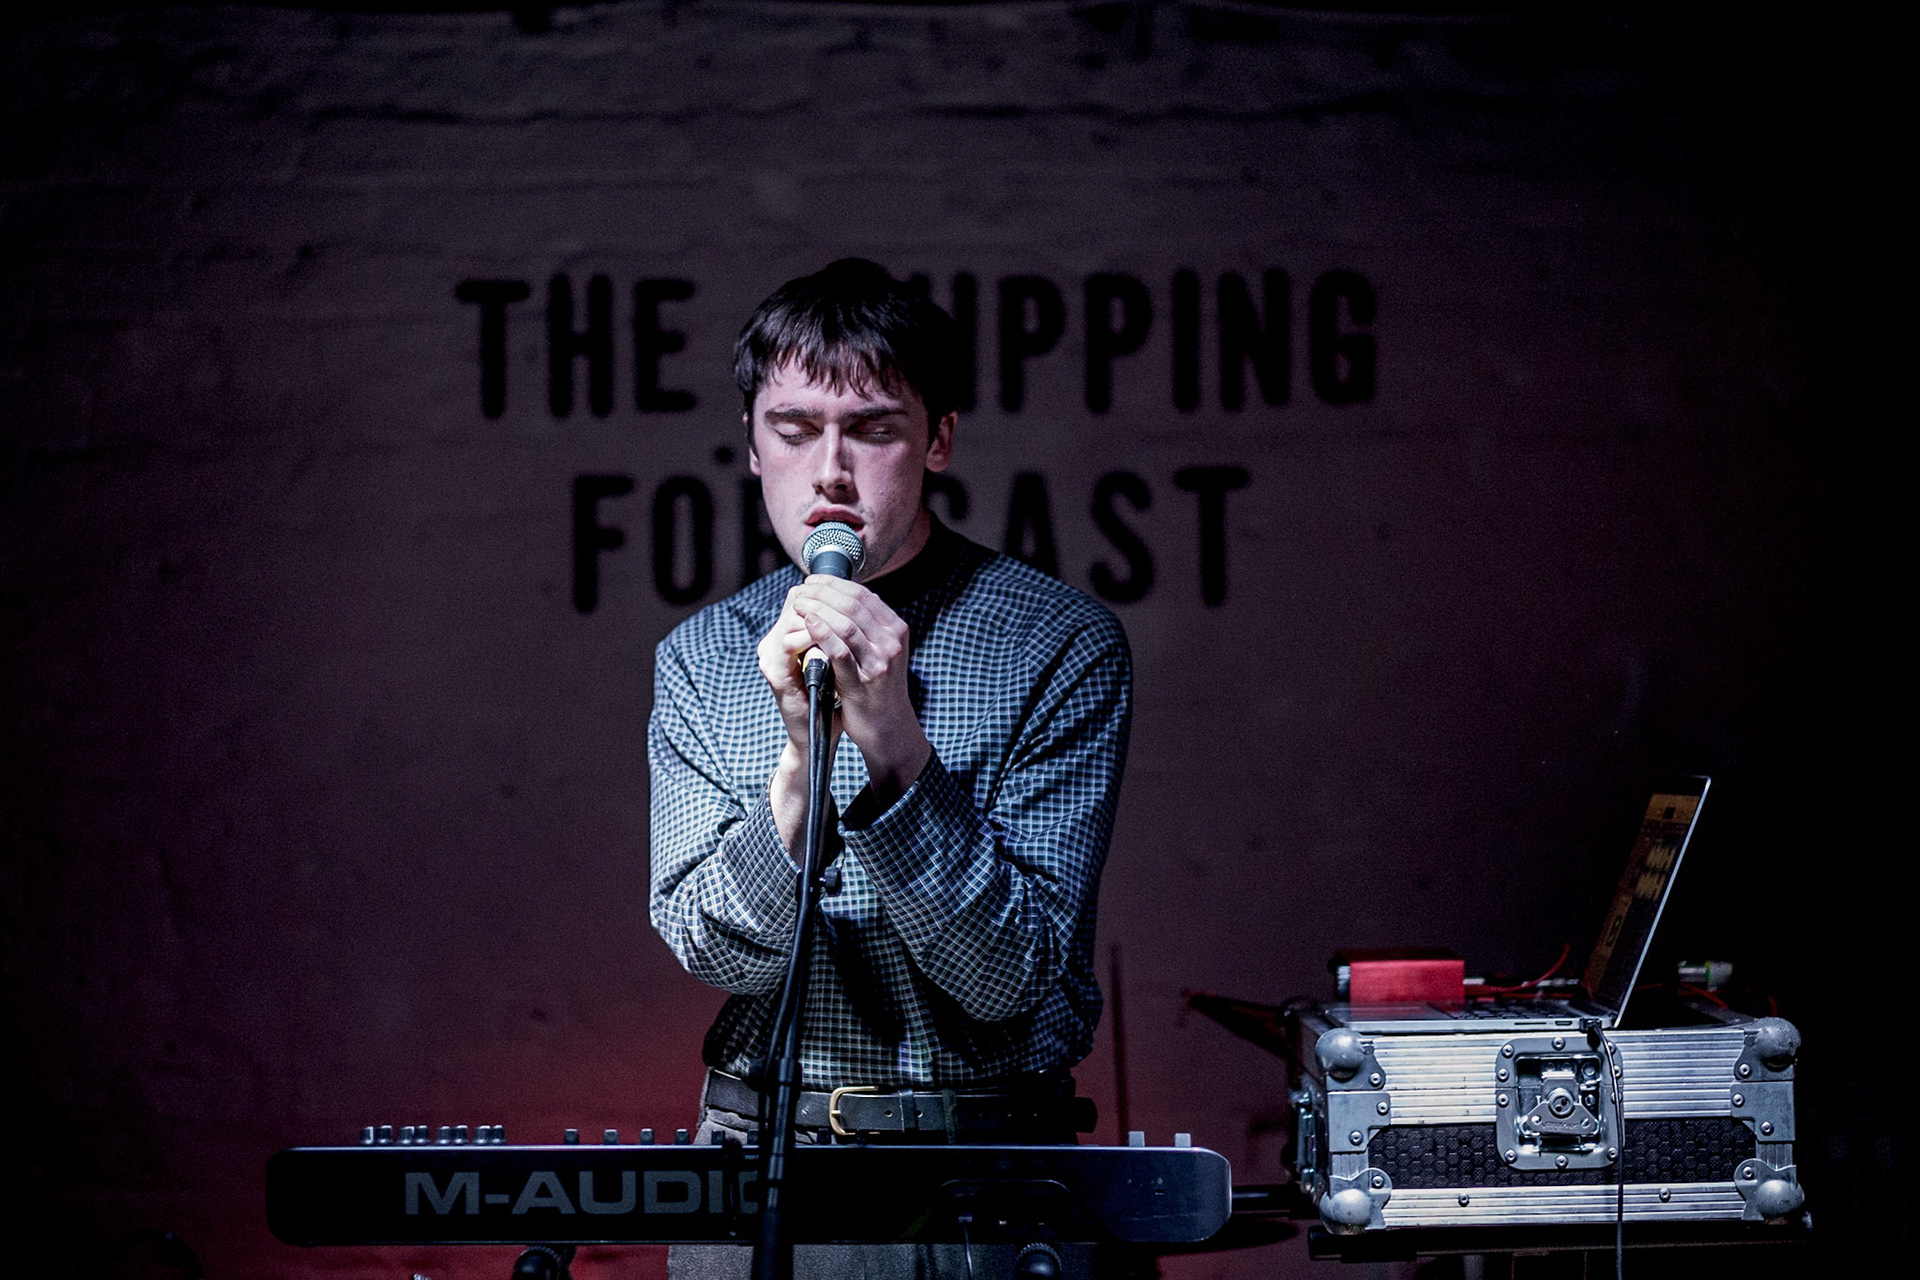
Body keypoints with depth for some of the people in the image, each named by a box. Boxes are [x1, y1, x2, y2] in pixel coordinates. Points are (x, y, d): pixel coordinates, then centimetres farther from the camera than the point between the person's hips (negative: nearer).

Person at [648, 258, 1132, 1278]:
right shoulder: (700, 657, 6)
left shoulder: (1060, 643, -5)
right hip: (755, 1154, 2)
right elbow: (713, 950, -5)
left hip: (986, 1173, -2)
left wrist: (896, 746, -22)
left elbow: (1013, 976, -11)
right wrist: (801, 758, -20)